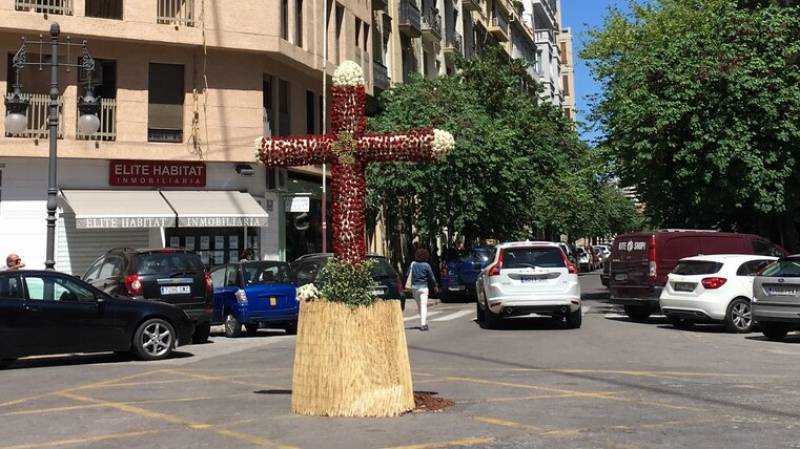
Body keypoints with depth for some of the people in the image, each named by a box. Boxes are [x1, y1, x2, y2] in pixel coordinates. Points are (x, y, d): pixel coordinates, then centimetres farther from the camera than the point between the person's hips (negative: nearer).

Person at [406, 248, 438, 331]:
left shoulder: (413, 264, 1)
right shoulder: (426, 265, -7)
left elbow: (408, 275, 2)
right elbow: (432, 277, -1)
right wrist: (435, 286, 11)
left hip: (414, 287, 3)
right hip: (423, 287, -3)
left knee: (419, 306, 15)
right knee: (423, 306, -5)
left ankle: (424, 322, 25)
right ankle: (423, 324, -15)